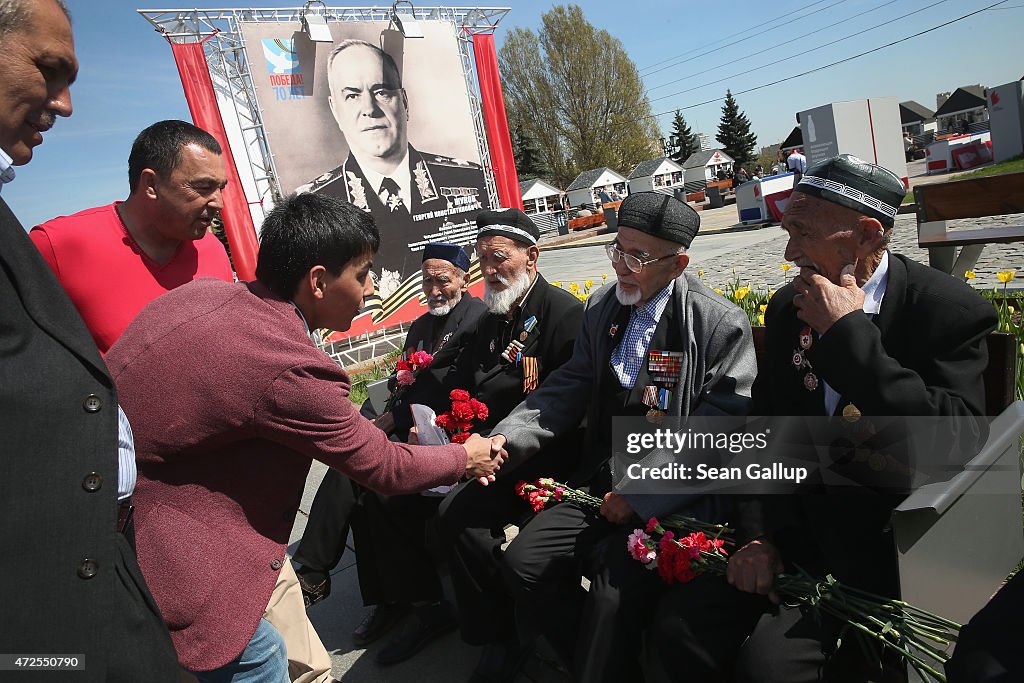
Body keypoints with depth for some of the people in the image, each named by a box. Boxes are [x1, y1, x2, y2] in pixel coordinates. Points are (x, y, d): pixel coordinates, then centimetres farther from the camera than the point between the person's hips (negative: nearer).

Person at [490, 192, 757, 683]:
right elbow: (568, 389, 5)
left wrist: (641, 498, -16)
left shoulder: (722, 324, -10)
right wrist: (508, 437, -11)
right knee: (524, 562, -4)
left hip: (675, 501, -5)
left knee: (615, 592, -24)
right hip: (602, 484, 6)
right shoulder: (601, 308, 8)